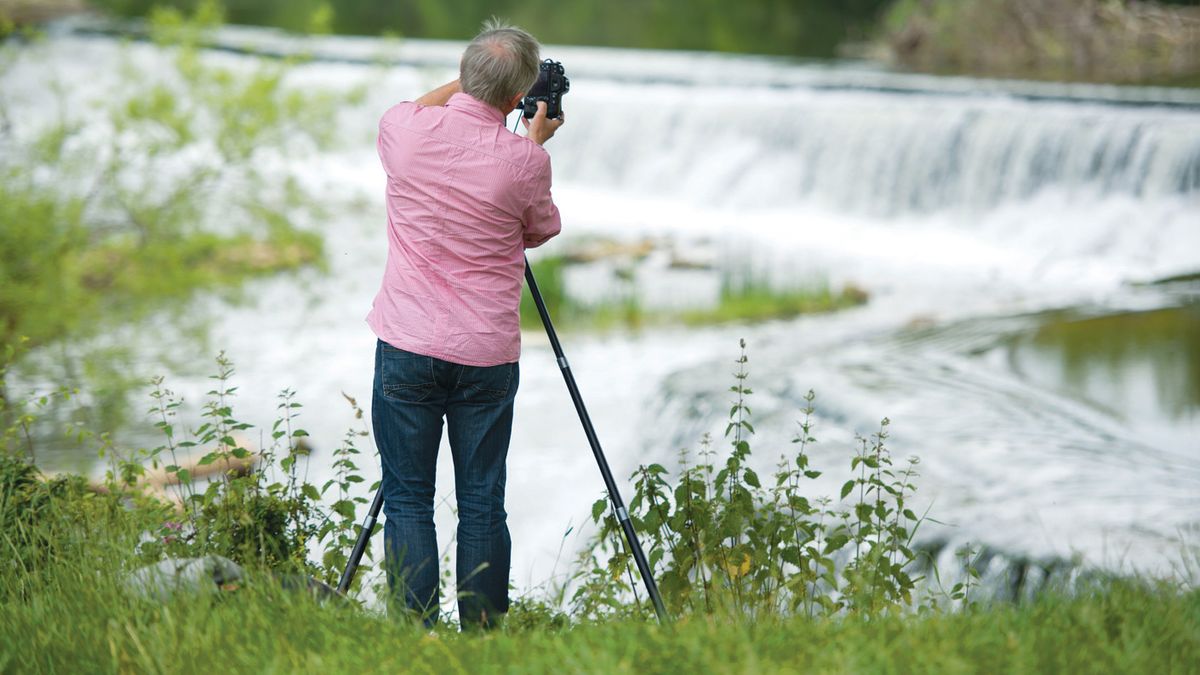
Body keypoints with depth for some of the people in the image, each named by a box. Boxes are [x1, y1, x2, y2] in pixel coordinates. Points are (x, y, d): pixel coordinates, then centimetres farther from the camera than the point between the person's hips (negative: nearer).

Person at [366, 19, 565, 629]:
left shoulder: (409, 129, -4)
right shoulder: (525, 161, -9)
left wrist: (458, 86, 31)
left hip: (407, 348, 1)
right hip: (487, 355, 0)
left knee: (408, 501, 4)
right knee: (482, 504, 6)